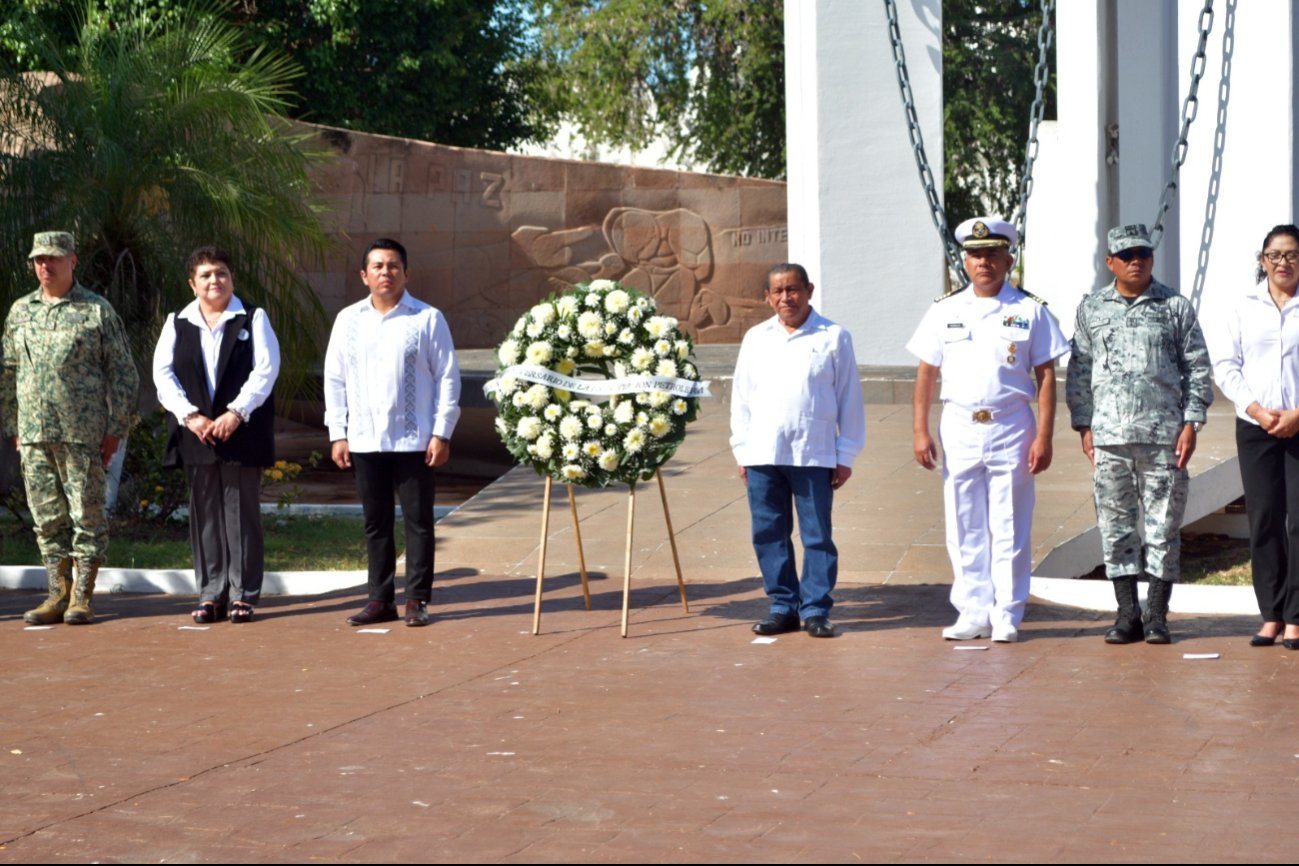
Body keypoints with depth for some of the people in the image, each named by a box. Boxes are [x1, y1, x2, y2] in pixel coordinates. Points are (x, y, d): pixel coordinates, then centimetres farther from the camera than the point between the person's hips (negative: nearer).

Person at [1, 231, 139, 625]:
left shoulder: (97, 311, 0)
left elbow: (124, 374, 0)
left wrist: (115, 430, -4)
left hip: (83, 434, -4)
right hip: (33, 434, 4)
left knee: (87, 514, -2)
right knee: (47, 516, 6)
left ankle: (82, 597, 3)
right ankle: (58, 593, 13)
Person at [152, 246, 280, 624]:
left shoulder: (253, 319, 5)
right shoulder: (177, 324, 11)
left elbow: (265, 370, -6)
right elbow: (163, 373, 2)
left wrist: (236, 413, -16)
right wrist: (190, 416, -11)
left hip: (242, 433, -2)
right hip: (196, 433, 3)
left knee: (241, 512, -1)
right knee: (204, 515, 5)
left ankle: (243, 593, 4)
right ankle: (211, 594, 10)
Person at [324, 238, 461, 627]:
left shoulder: (428, 318, -2)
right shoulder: (348, 320, 7)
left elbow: (448, 377, -2)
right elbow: (335, 379, 10)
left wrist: (442, 434, -7)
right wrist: (337, 434, 4)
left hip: (414, 440, -3)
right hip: (364, 440, 3)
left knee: (418, 520, 1)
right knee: (375, 522, 8)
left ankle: (417, 600, 8)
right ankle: (381, 599, 15)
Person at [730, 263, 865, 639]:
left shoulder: (833, 338, 2)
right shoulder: (756, 338, 11)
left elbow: (850, 399, 4)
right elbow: (741, 397, 13)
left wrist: (845, 455, 1)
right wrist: (742, 451, 9)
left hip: (814, 454, -3)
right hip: (763, 453, 3)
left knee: (817, 535, 0)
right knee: (769, 534, 5)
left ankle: (815, 609, 6)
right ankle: (783, 607, 14)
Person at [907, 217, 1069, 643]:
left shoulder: (1030, 311, 2)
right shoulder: (945, 311, 8)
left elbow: (1045, 377, 0)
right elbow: (926, 374, 10)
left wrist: (1044, 437, -7)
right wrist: (920, 431, 2)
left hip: (1011, 429, -2)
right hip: (959, 429, 2)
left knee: (1010, 529, 0)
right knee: (964, 529, 5)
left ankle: (1007, 615, 7)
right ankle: (972, 613, 12)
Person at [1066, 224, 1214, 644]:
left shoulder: (1175, 307, 5)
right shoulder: (1092, 308, 10)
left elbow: (1197, 368, 6)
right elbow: (1079, 371, 13)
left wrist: (1191, 423, -2)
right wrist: (1083, 425, 6)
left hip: (1164, 435, -2)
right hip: (1109, 435, 2)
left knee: (1164, 526, 0)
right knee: (1115, 525, 3)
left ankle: (1157, 615, 6)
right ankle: (1127, 614, 10)